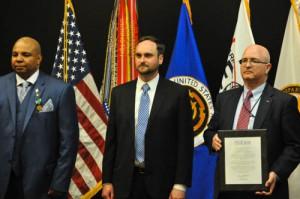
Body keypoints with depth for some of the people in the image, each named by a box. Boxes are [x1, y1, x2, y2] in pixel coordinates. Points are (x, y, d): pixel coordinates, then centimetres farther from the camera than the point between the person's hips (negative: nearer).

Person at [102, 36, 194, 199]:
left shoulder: (177, 93, -2)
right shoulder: (119, 93, 7)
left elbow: (184, 142, -4)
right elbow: (111, 139, 8)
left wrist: (180, 184, -9)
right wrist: (107, 180, 4)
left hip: (161, 181, -2)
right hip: (125, 181, 3)